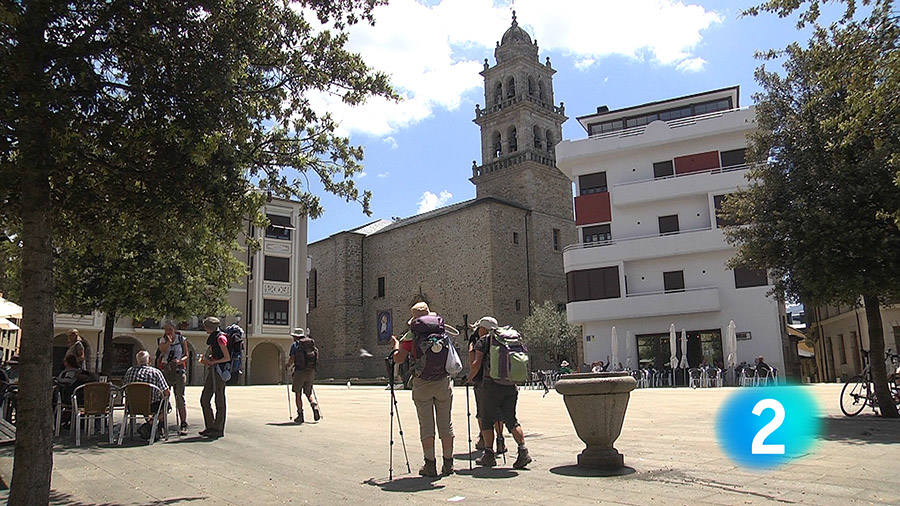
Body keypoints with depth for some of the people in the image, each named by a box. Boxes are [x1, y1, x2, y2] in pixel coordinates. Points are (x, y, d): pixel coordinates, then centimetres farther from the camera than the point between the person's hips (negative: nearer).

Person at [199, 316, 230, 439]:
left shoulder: (220, 338, -14)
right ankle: (210, 427, 19)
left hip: (219, 371, -10)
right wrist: (205, 359, 6)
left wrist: (212, 362, -11)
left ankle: (219, 429, 6)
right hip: (212, 371, 10)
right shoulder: (213, 337, 15)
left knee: (219, 401, -2)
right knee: (204, 399, 11)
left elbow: (227, 358, -16)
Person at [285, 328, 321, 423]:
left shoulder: (295, 345, -1)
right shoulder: (311, 343, 12)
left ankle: (300, 415, 6)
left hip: (300, 371, -4)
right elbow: (316, 357, 12)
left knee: (298, 393, 7)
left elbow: (292, 359, -7)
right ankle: (315, 406, -10)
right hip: (311, 371, 4)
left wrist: (287, 366, 12)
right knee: (309, 392, 16)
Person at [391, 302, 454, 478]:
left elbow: (398, 359, -7)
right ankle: (448, 463, 14)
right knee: (445, 422, 9)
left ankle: (430, 464, 5)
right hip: (444, 381, 2)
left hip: (422, 384, -2)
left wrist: (396, 344, 11)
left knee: (426, 424, 4)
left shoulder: (411, 335, -2)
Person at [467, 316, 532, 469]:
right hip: (511, 385, 5)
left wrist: (470, 378, 9)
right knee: (511, 419, 10)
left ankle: (489, 455, 8)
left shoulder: (483, 340, 4)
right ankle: (523, 451, -4)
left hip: (493, 384, -5)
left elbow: (477, 363, -6)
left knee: (487, 419, 8)